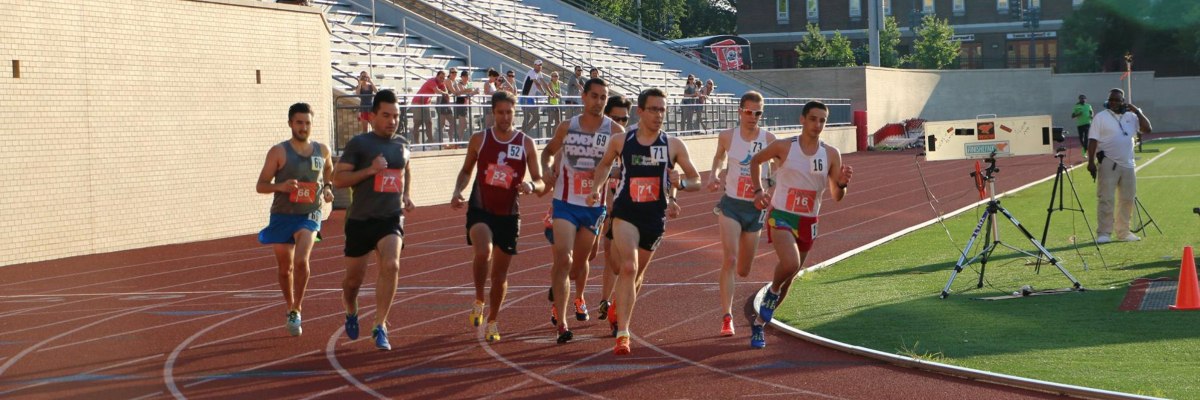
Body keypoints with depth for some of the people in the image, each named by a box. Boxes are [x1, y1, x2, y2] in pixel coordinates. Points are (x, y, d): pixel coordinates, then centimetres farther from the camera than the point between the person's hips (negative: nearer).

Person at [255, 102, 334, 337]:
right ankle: (290, 309, 34)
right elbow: (260, 186, -5)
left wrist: (327, 188, 7)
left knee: (301, 261, -23)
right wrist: (280, 186, -24)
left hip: (309, 215, 0)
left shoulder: (322, 150, 3)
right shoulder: (278, 152, -6)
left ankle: (297, 310, -8)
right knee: (285, 268, 11)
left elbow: (329, 172, 26)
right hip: (282, 216, 0)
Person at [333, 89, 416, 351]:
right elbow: (338, 178, -9)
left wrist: (406, 196, 13)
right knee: (355, 276, 9)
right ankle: (351, 314, 42)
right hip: (360, 219, -2)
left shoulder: (402, 144, 9)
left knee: (391, 265, -23)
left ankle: (380, 327, -16)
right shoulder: (358, 144, -5)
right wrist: (370, 170, -20)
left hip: (391, 218, 2)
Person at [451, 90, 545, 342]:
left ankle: (492, 322, 27)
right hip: (480, 210, -1)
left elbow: (541, 183, 1)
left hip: (508, 215, 1)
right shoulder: (479, 140, 1)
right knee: (483, 252, -29)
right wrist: (457, 192, -5)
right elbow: (466, 170, 14)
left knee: (500, 273, 8)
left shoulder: (526, 144, 0)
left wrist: (531, 186, -22)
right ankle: (479, 301, -5)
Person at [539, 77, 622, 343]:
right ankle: (560, 322, -15)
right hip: (565, 203, -1)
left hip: (594, 206, 1)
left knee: (579, 262, 16)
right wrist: (547, 170, -4)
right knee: (563, 259, -16)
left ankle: (578, 298, 49)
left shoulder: (614, 131, -4)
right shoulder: (567, 127, 0)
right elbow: (548, 151, 15)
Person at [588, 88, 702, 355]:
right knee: (628, 267, -20)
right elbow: (605, 164, 22)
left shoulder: (673, 145, -1)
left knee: (636, 273, 15)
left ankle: (620, 308, 46)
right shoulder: (621, 141, 1)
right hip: (625, 212, -2)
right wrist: (597, 187, 5)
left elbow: (696, 181, 4)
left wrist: (680, 183, -17)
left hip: (655, 217, 2)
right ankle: (622, 334, -23)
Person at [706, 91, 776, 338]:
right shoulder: (727, 136, -2)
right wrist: (714, 175, 2)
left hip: (756, 208, 2)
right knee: (729, 259, -20)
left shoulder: (769, 140, -4)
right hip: (731, 205, -1)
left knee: (743, 270, 12)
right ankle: (727, 318, -20)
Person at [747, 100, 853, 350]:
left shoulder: (831, 155, -2)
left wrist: (842, 183, -20)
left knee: (789, 278, 12)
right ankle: (772, 291, 3)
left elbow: (837, 197, 1)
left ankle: (759, 323, 30)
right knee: (790, 264, -30)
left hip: (808, 222, 4)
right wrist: (758, 191, 3)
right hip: (781, 216, -4)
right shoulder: (784, 147, -8)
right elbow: (756, 161, 11)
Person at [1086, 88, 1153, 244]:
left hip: (1127, 164, 5)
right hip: (1108, 164, -5)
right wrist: (1091, 162, -13)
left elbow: (1147, 129, 5)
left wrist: (1137, 111, -2)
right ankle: (1103, 233, -7)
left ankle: (1123, 232, 18)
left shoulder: (1131, 117, 12)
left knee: (1128, 199, 8)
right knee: (1105, 199, -8)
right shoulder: (1101, 117, 0)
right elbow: (1092, 140, -6)